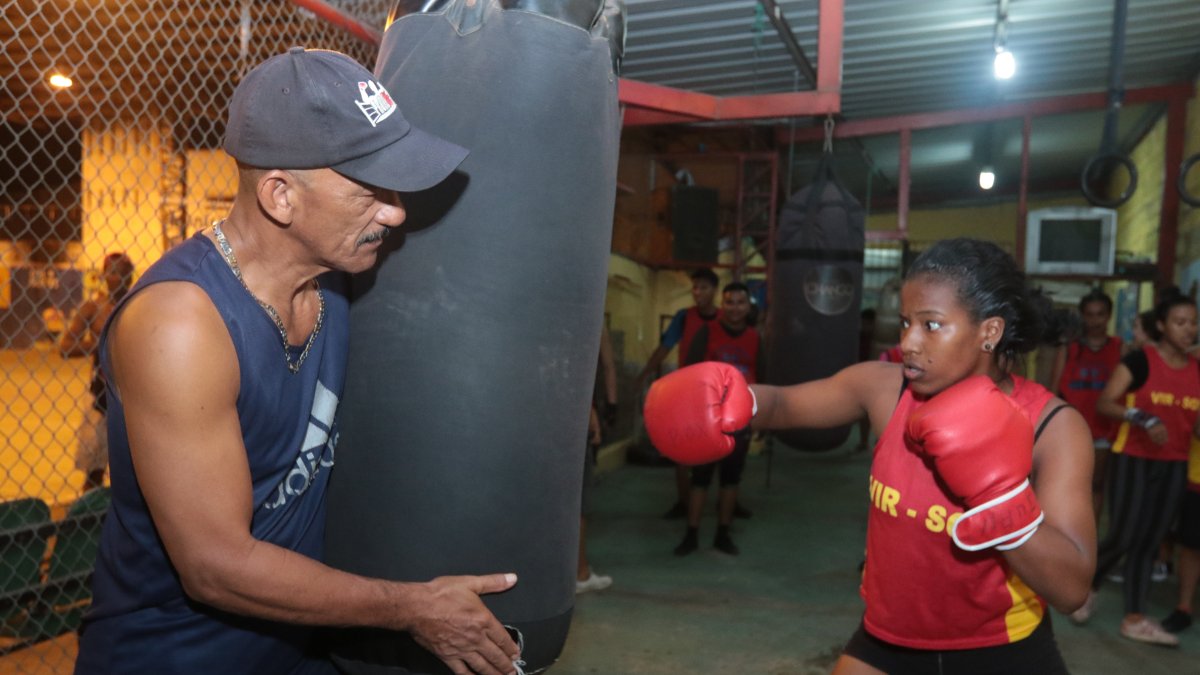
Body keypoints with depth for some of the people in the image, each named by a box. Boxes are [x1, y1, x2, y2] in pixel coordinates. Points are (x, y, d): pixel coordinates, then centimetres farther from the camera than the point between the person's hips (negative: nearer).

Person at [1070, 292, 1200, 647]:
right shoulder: (1141, 359, -9)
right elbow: (1103, 403, -13)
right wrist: (1143, 419, -26)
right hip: (1133, 459, -5)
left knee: (1149, 542, 8)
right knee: (1123, 537, -5)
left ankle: (1135, 618, 15)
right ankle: (1087, 587, 23)